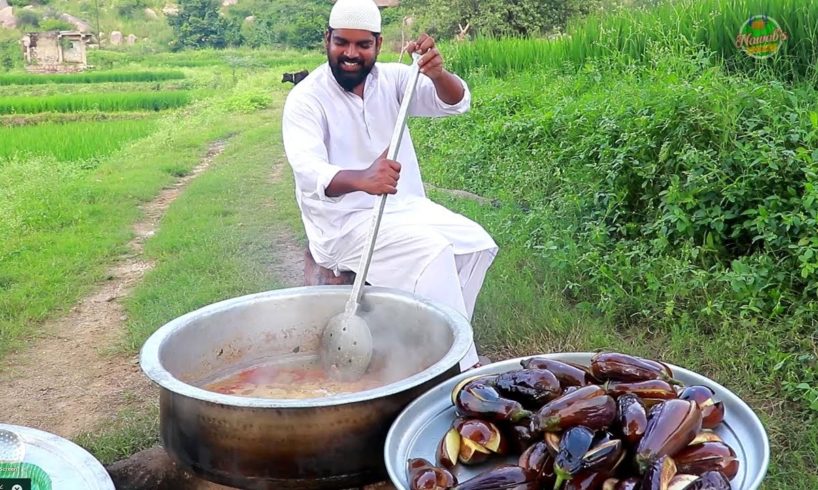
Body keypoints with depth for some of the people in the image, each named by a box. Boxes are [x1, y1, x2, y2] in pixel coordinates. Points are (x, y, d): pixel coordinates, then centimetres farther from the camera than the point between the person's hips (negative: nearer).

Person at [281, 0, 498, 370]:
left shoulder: (391, 78, 1)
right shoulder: (306, 98, -12)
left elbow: (456, 102, -13)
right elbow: (309, 172, -29)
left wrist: (437, 73, -37)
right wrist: (362, 179, -51)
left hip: (406, 206, 6)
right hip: (345, 222, -6)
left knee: (477, 243, -12)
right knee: (431, 250, -27)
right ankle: (458, 365, -16)